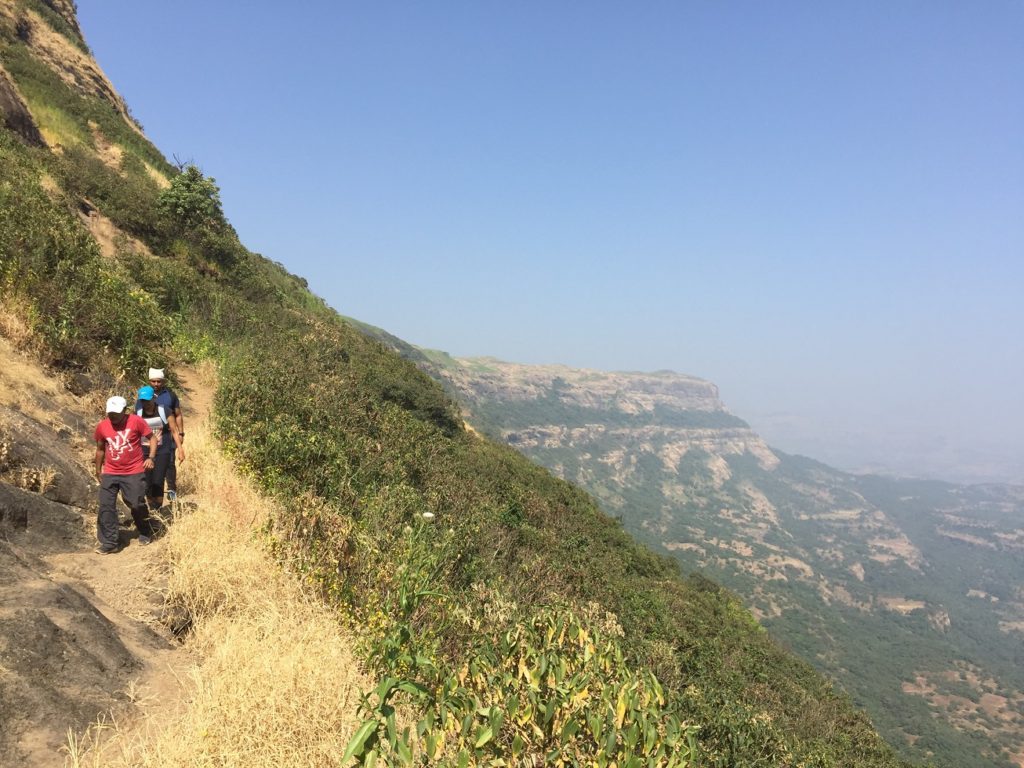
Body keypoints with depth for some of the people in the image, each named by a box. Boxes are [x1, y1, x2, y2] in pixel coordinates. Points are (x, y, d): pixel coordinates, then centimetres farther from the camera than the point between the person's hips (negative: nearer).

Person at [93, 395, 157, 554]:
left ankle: (145, 534, 26)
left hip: (134, 472, -3)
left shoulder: (135, 421, -11)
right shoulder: (102, 426, -1)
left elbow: (152, 438, -3)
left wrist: (151, 457, -16)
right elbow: (100, 449, 14)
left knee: (137, 504, 3)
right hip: (110, 473, 3)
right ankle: (109, 542, 4)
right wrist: (98, 471, 20)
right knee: (106, 506, -3)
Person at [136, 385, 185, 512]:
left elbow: (174, 431, -1)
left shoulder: (164, 412, -4)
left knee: (158, 482, -11)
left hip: (162, 452, -3)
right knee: (147, 484, 2)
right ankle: (152, 509, 17)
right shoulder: (138, 414, 3)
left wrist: (180, 449, -5)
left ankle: (157, 510, -2)